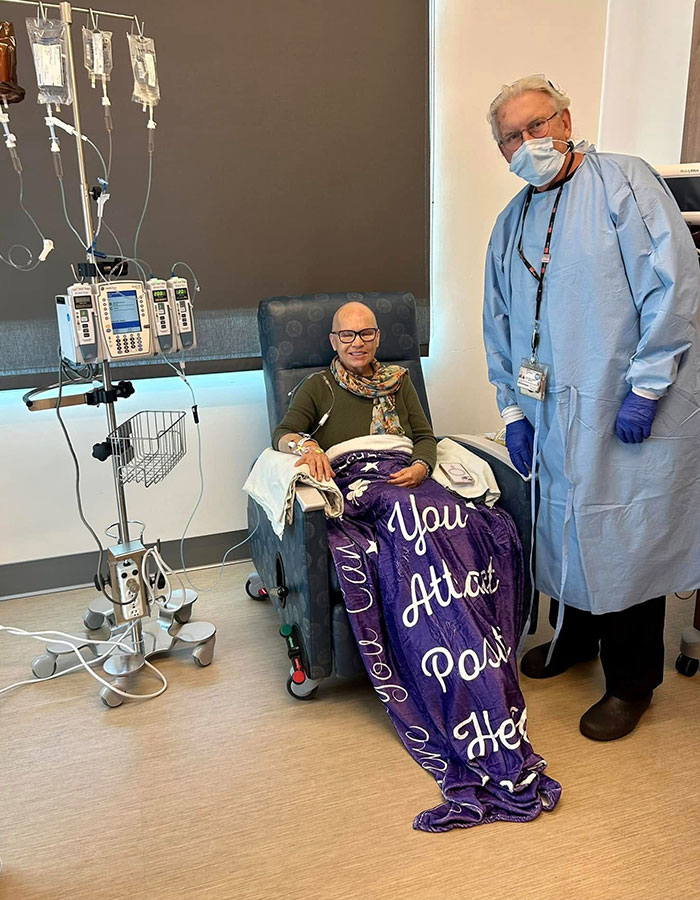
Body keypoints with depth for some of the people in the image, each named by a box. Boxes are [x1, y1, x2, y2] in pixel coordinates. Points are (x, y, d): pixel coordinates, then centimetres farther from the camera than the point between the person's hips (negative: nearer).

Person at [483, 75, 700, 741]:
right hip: (555, 416, 6)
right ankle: (574, 639, 39)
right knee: (564, 526, 15)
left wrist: (645, 387, -18)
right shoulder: (510, 226, 15)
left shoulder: (622, 182, -4)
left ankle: (631, 684, 20)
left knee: (627, 537, 1)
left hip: (633, 411, -6)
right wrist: (512, 410, 12)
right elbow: (500, 328, 18)